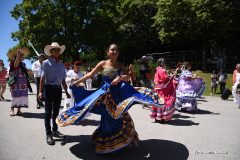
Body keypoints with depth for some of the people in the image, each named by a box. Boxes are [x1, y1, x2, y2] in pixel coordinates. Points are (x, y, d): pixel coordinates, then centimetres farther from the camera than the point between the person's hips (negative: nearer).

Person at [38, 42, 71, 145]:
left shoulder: (61, 64, 12)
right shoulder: (46, 63, -4)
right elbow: (42, 78, -9)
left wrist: (66, 92, 15)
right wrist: (40, 91, -17)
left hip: (58, 89, 5)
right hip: (49, 88, -5)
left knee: (56, 111, 13)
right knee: (48, 111, 0)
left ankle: (55, 130, 27)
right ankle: (48, 134, 7)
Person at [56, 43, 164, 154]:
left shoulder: (120, 65, 8)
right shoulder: (103, 63, 0)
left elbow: (127, 77, -3)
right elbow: (90, 74, -1)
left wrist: (120, 78, -23)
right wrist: (77, 82, -4)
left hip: (118, 93, 3)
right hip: (106, 93, -2)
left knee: (120, 116, 6)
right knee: (108, 117, 4)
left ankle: (119, 139, 27)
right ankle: (107, 141, 24)